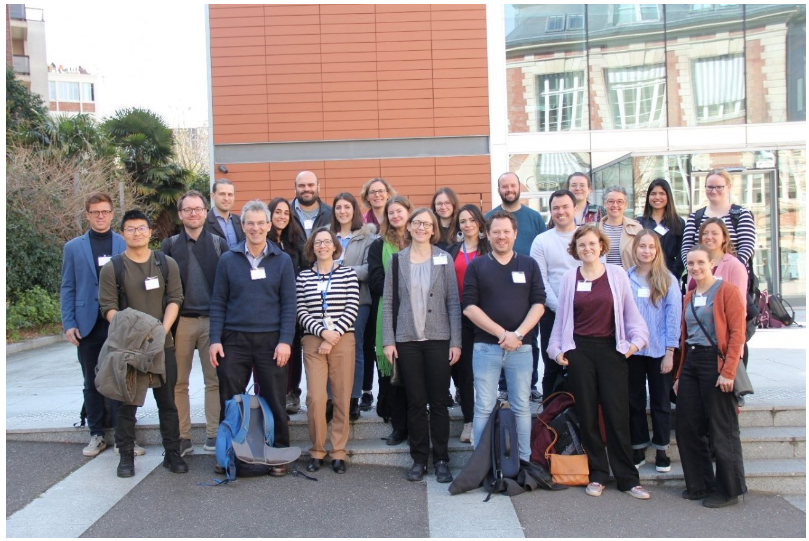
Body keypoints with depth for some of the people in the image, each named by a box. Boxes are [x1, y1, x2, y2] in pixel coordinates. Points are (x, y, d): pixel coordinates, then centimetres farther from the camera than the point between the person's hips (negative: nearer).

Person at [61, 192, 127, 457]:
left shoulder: (126, 244, 3)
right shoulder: (73, 248, 8)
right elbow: (67, 288, 7)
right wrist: (68, 323, -2)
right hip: (88, 326, 2)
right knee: (92, 383, 9)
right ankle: (96, 434, 19)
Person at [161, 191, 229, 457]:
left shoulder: (219, 243, 6)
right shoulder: (170, 244, 6)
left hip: (212, 320, 0)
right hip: (181, 321, 1)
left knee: (215, 380, 3)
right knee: (178, 382, 4)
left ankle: (213, 436, 11)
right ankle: (182, 437, 13)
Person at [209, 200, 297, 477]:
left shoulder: (282, 260, 4)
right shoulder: (228, 260, 5)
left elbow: (288, 304, 0)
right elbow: (218, 303, 5)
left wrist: (285, 340, -9)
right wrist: (215, 340, -3)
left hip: (270, 341, -1)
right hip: (234, 340, 1)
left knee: (275, 401, 4)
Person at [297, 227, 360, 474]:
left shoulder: (348, 274, 6)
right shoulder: (304, 276, 8)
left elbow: (352, 309, -1)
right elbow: (301, 312, 2)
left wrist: (334, 336, -9)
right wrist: (323, 332, -11)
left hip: (342, 341, 0)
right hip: (313, 342, 0)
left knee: (342, 398, 1)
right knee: (315, 398, -7)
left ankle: (338, 452, 11)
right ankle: (317, 451, 9)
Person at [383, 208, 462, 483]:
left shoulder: (444, 259, 3)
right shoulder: (397, 260, 5)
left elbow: (453, 302, 1)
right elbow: (388, 302, 5)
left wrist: (455, 342, -5)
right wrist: (388, 341, -2)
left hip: (438, 339, -1)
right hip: (407, 340, 1)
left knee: (439, 402, 3)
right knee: (415, 402, 6)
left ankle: (441, 460, 14)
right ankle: (419, 458, 17)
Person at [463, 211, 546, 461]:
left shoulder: (529, 265, 8)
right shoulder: (476, 266, 5)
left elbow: (538, 304, 2)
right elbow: (469, 306, -4)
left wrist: (517, 334, -12)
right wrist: (502, 333, -12)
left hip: (521, 347, 1)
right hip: (485, 347, -1)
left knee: (521, 407, 7)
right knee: (483, 408, 2)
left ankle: (524, 462, 15)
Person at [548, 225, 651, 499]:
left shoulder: (617, 274, 4)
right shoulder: (569, 278, 7)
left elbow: (630, 311, 7)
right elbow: (561, 316, 11)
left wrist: (636, 339, -3)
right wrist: (557, 348, 6)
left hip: (611, 350, -1)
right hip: (579, 351, 1)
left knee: (618, 415, -2)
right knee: (587, 415, 5)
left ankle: (628, 478, 8)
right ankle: (597, 475, 16)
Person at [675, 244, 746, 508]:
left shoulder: (726, 291, -6)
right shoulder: (688, 297, 16)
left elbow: (737, 333, -12)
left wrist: (728, 371, -19)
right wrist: (680, 374, 15)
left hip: (716, 362, -7)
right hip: (691, 364, 7)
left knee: (722, 431, -1)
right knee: (686, 427, 8)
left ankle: (728, 490, 11)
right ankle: (700, 485, 21)